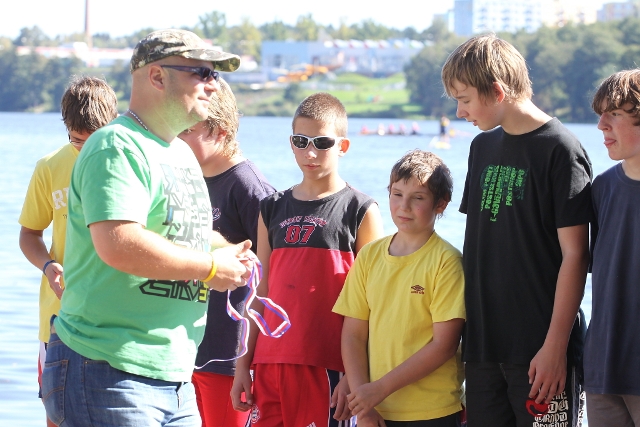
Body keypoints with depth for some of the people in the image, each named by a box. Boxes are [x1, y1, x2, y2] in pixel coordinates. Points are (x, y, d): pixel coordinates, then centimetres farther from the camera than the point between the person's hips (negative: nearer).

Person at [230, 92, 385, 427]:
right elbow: (262, 293, 16)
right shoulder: (273, 210, 14)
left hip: (326, 369, -5)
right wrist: (244, 365, 11)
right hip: (270, 364, 5)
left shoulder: (360, 211, 0)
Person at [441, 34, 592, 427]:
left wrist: (555, 346, -15)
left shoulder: (560, 150, -9)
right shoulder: (483, 147, 13)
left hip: (539, 349, -7)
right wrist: (465, 327, 13)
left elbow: (575, 255, -12)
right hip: (483, 344, 7)